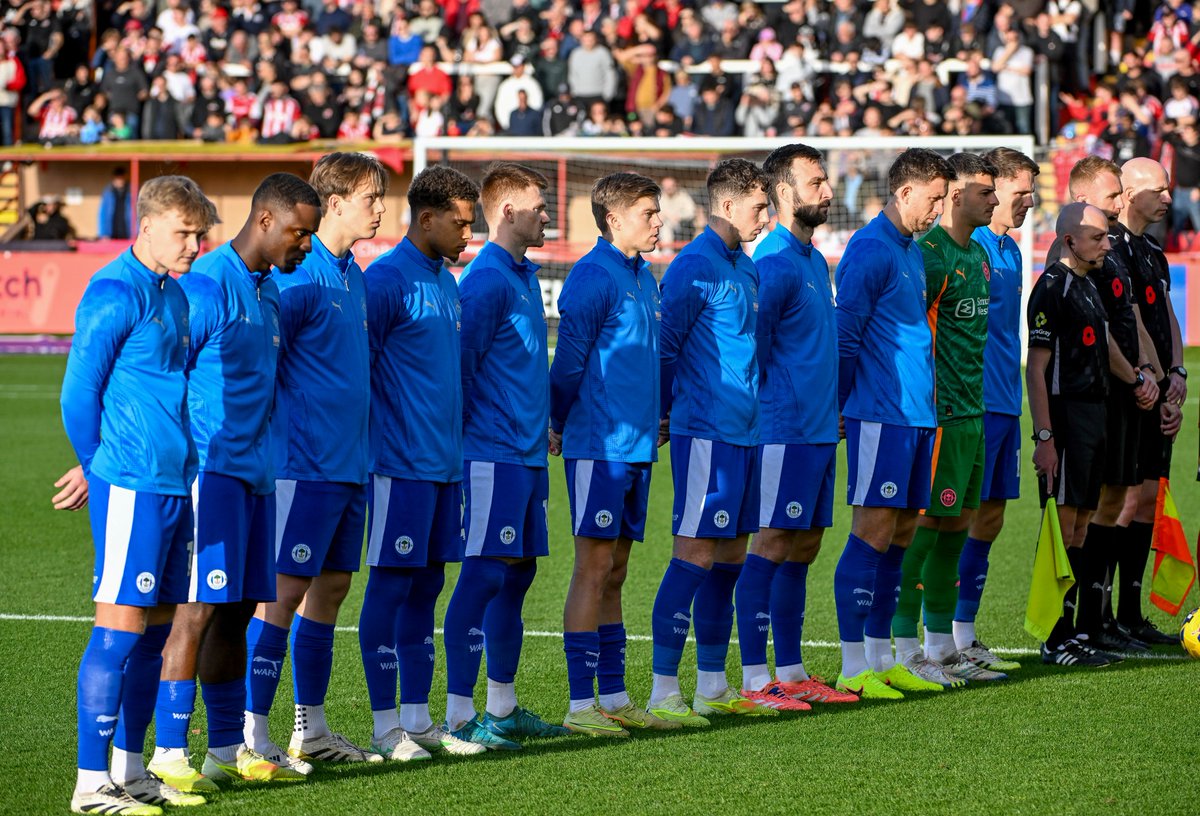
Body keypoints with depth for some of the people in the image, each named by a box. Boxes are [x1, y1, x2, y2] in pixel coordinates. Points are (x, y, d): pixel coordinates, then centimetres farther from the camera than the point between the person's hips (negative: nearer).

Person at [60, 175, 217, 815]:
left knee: (156, 628, 11)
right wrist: (103, 469, 3)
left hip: (176, 485, 8)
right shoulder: (114, 294, -12)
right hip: (132, 488, -8)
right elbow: (78, 396, -10)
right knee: (121, 625, -7)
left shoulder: (173, 293, 15)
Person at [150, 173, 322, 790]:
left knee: (236, 611, 11)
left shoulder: (268, 290, 16)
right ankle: (169, 755, -7)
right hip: (210, 471, -9)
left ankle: (228, 748, 17)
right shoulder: (207, 286, -13)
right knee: (200, 609, -9)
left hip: (255, 472, 9)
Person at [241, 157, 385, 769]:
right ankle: (252, 732, -4)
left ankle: (311, 728, 19)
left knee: (331, 585, 12)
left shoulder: (353, 276, 14)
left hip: (349, 462, 9)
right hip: (304, 462, -9)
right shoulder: (299, 275, -14)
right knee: (286, 588, -8)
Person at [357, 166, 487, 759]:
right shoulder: (387, 279, -11)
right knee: (391, 586, -3)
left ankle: (416, 719, 15)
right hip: (401, 463, -8)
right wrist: (370, 444, -11)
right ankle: (386, 726, 1)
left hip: (443, 462, 8)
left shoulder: (446, 282, 16)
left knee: (426, 585, 10)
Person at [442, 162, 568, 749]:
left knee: (518, 571, 12)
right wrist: (466, 435, -12)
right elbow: (460, 366, -15)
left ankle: (502, 707, 20)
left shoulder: (524, 276, 16)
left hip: (526, 452, 9)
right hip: (491, 455, -9)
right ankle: (460, 715, -7)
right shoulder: (486, 279, -13)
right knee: (484, 575, -9)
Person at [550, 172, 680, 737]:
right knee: (593, 570, -7)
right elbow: (569, 362, -10)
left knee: (614, 573, 12)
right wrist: (560, 428, -3)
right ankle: (581, 705, -5)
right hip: (599, 447, -8)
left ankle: (614, 699, 16)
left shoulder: (644, 278, 15)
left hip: (637, 445, 8)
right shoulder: (593, 277, -13)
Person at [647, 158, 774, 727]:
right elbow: (665, 345, -12)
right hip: (706, 434, -9)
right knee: (694, 556, -9)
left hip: (744, 431, 9)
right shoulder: (695, 267, -12)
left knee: (729, 557, 11)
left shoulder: (744, 267, 16)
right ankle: (663, 694, -7)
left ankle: (713, 688, 18)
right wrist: (671, 411, -7)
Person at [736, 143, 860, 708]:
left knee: (805, 545, 11)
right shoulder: (773, 263, -14)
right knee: (773, 544, -7)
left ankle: (790, 671, 17)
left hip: (819, 428, 9)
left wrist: (830, 408, 17)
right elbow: (751, 349, -14)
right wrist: (778, 407, -9)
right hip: (785, 428, -9)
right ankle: (754, 678, -5)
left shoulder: (815, 260, 16)